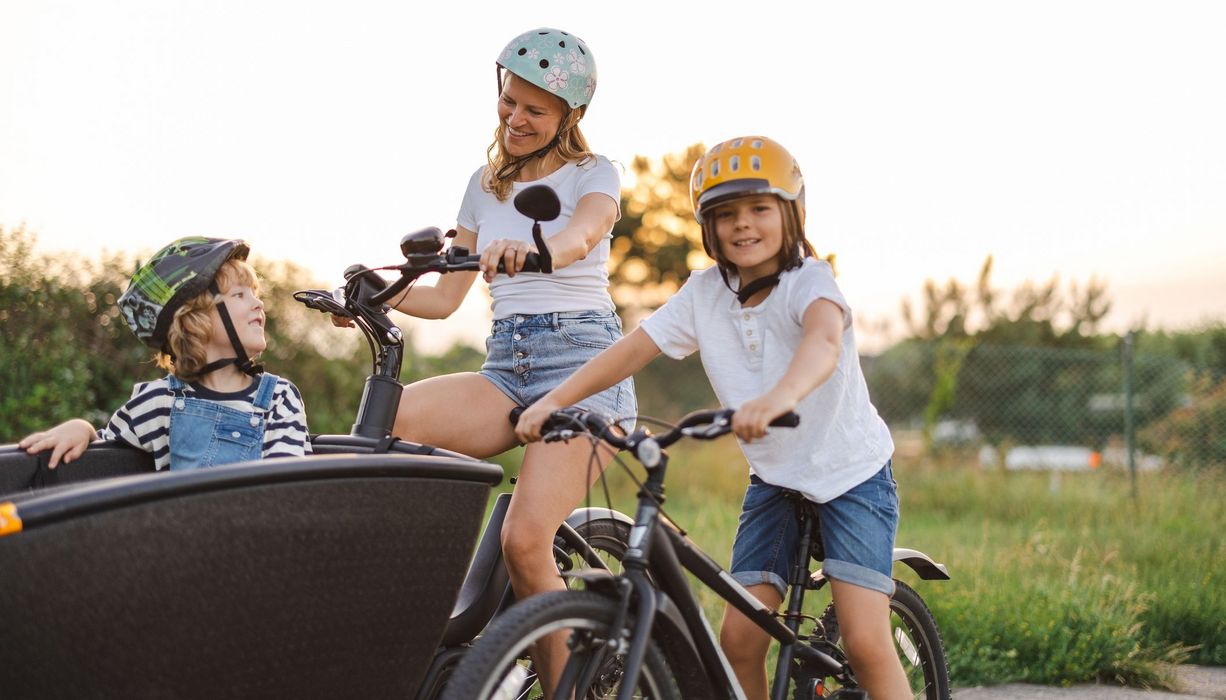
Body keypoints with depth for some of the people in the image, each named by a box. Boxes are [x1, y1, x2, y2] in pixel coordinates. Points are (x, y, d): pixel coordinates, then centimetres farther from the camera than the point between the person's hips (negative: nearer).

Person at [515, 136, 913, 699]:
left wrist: (779, 398, -62)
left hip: (852, 474, -4)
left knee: (865, 642, -16)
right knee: (739, 640, -4)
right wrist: (554, 400, -23)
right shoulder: (705, 293, -4)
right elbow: (633, 348, -9)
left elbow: (824, 339, -41)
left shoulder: (809, 280, -19)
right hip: (775, 479, 5)